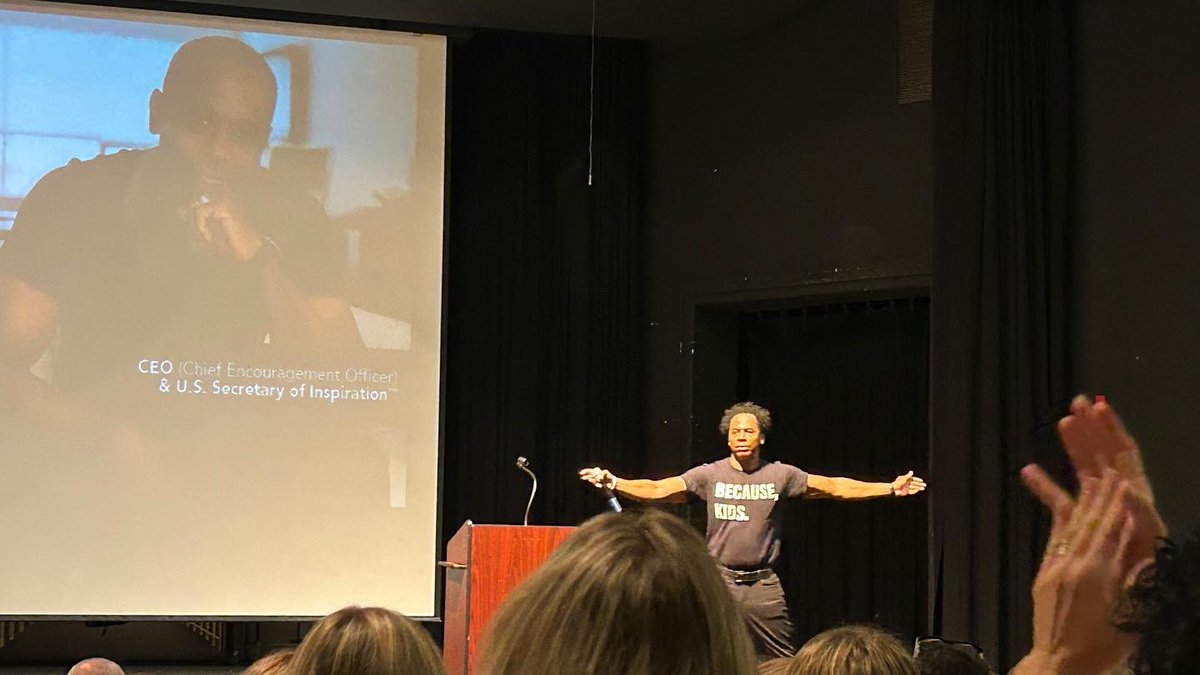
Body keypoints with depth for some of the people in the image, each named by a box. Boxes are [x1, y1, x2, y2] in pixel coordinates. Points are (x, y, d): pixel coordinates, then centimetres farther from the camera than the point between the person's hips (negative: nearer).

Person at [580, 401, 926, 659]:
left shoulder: (780, 475, 4)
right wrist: (613, 483, -18)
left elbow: (836, 488, 7)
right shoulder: (710, 475, 2)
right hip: (720, 583, 0)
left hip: (764, 585, 0)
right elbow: (657, 490, -4)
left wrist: (891, 489, 3)